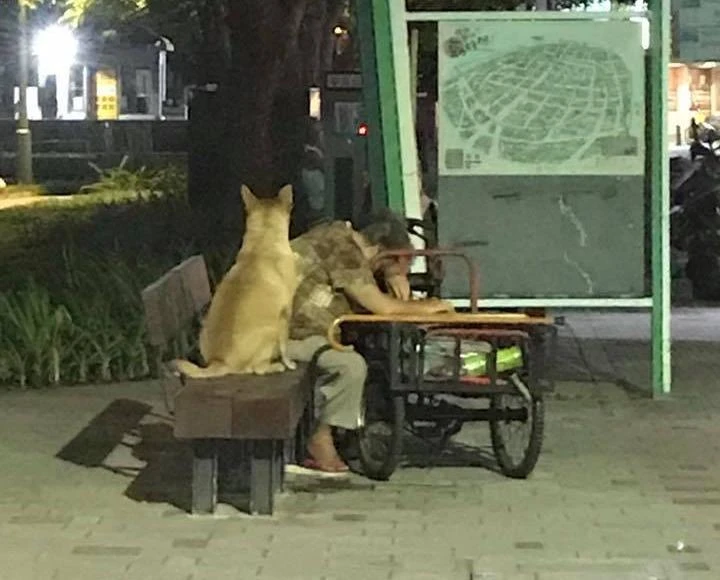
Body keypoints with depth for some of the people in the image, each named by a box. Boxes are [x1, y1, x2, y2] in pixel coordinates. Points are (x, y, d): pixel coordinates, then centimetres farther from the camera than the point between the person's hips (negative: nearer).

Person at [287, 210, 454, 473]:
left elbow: (395, 262, 26)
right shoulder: (345, 253, -18)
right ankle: (320, 439, -6)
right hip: (280, 332, -10)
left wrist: (396, 273, 4)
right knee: (352, 366, -23)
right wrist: (427, 307, -6)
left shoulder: (341, 232, 10)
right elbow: (382, 306, -20)